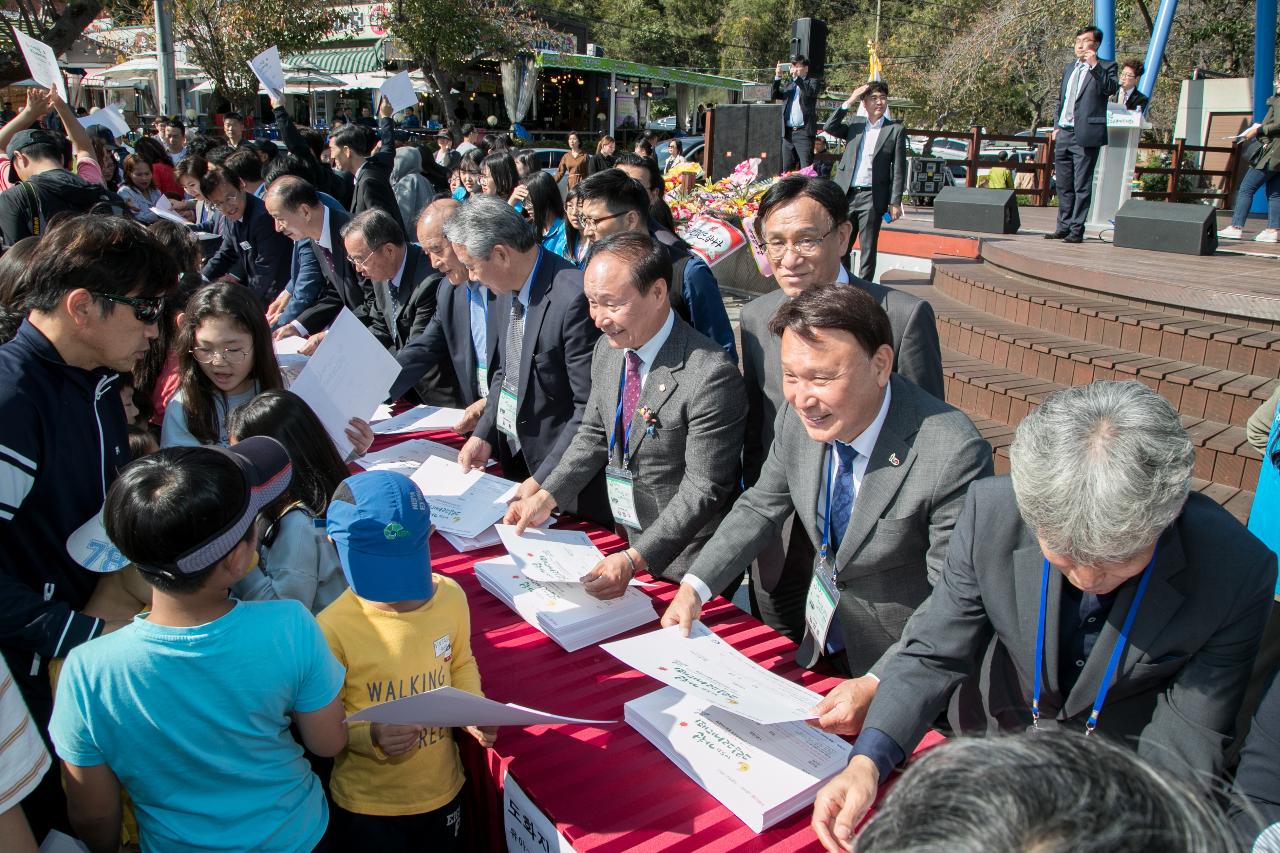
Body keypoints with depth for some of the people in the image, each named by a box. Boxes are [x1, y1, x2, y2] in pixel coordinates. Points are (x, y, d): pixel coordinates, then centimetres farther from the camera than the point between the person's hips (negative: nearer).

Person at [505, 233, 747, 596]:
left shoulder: (710, 376, -28)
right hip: (624, 540, 7)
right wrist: (545, 497, -3)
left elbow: (703, 489, -25)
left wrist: (634, 559, -29)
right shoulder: (608, 348, -3)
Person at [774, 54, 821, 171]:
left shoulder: (813, 82, 7)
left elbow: (810, 93, -13)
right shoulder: (789, 85, 22)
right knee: (786, 171, 5)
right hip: (788, 133, 5)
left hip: (804, 132, -5)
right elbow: (774, 95, 13)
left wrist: (797, 78, -18)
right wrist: (777, 77, 1)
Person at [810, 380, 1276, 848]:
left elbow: (1184, 754, -16)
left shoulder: (1237, 572, -23)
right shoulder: (991, 510, -20)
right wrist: (866, 764, -26)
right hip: (987, 741, 0)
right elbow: (933, 655, -12)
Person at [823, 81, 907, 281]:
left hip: (873, 197, -3)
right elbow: (829, 127, -2)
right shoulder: (855, 123, 12)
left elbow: (899, 169, 0)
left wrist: (895, 202, -6)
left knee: (868, 248, 2)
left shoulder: (895, 130, 2)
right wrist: (849, 102, -7)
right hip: (847, 195, 3)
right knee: (841, 246, 7)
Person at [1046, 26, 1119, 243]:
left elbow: (1112, 88, -18)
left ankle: (1077, 230, -1)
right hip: (1064, 133, 7)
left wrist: (1095, 66, -20)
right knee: (1063, 184, 11)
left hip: (1086, 135, -6)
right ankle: (1063, 226, 19)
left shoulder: (1105, 67, 0)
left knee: (1082, 185, -4)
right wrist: (1056, 125, 15)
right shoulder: (1069, 67, 20)